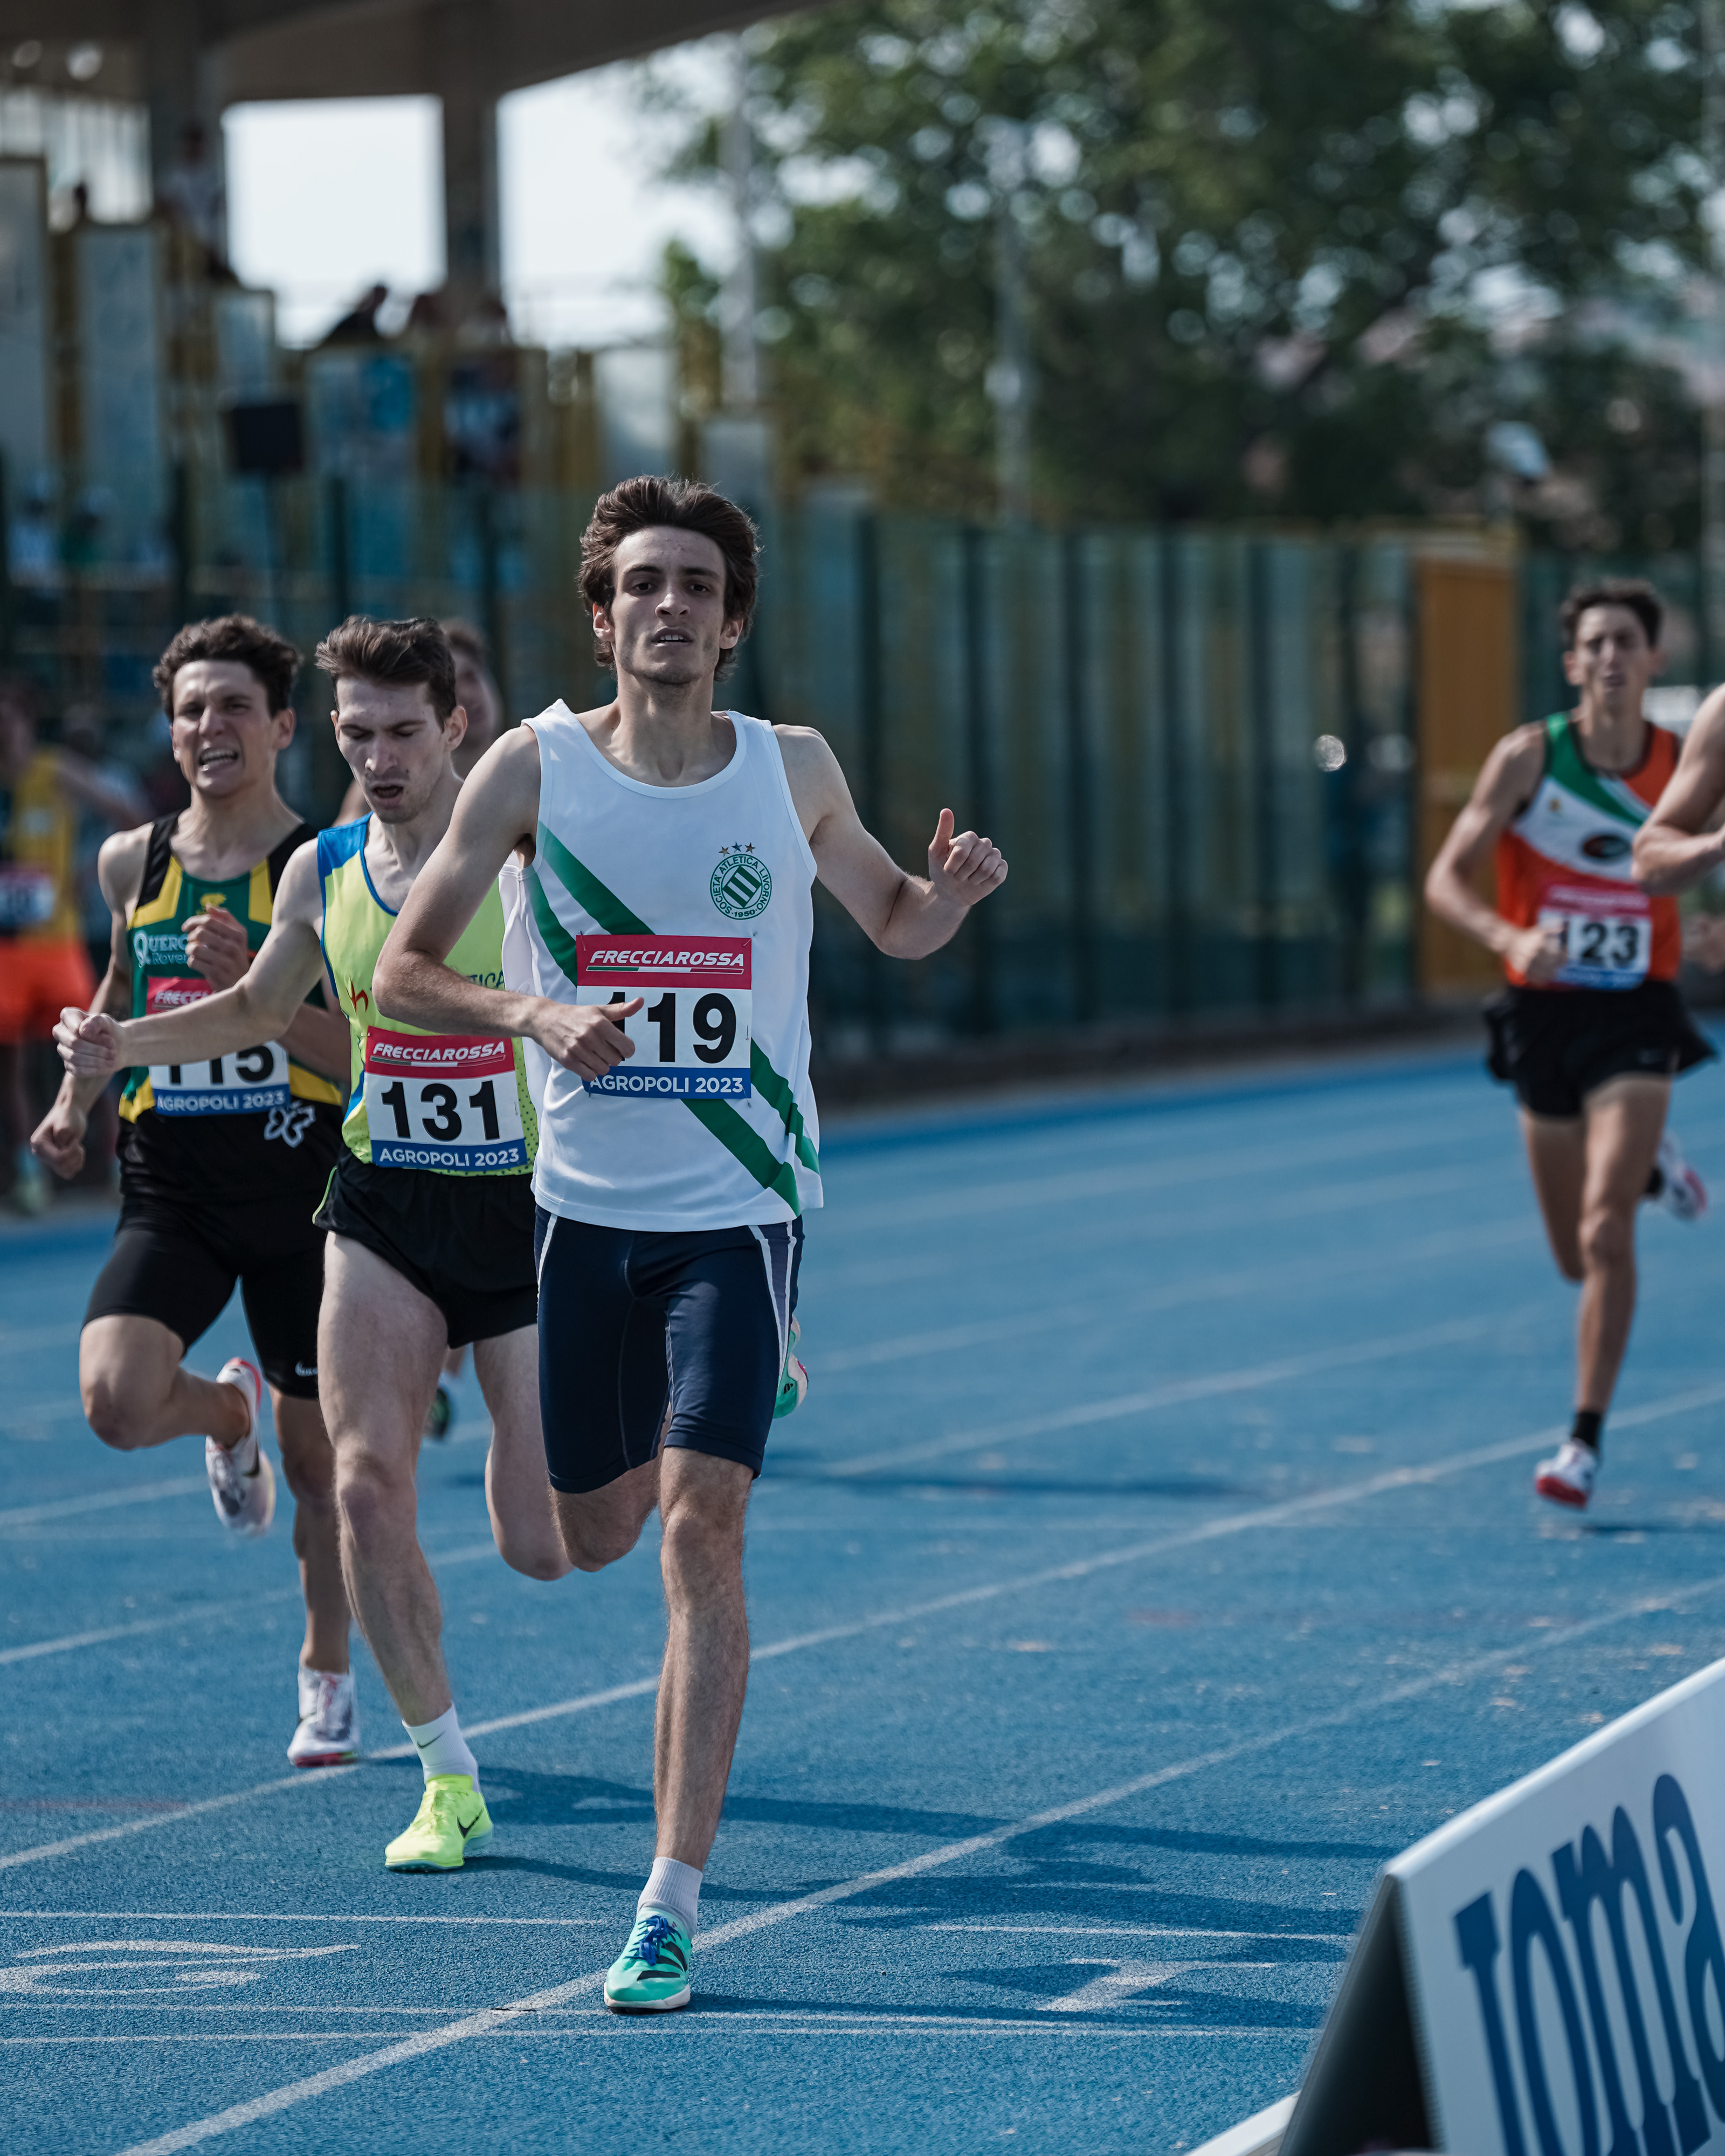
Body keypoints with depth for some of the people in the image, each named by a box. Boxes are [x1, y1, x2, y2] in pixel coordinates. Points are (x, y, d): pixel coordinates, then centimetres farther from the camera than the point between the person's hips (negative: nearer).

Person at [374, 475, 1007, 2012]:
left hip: (741, 1206, -2)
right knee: (593, 1534, 13)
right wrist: (534, 1017, -20)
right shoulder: (535, 768, -4)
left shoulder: (794, 772, 0)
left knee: (699, 1530, -15)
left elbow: (895, 922, 17)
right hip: (588, 1204, 2)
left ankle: (673, 1903, -14)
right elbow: (405, 972, -1)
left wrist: (951, 891, -6)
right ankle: (708, 1417, 54)